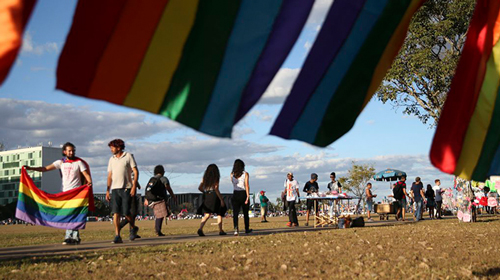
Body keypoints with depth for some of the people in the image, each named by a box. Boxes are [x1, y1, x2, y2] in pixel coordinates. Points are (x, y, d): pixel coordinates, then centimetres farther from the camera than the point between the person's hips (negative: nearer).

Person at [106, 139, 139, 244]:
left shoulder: (128, 156, 0)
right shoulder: (112, 159, 15)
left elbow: (135, 171, -3)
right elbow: (110, 175, 17)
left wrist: (134, 186, -13)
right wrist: (107, 191, 10)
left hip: (126, 188, -4)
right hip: (115, 189, 4)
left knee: (126, 212, -6)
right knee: (116, 212, -6)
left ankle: (133, 228, 23)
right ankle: (117, 236, -6)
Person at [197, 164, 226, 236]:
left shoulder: (205, 177, 9)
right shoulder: (216, 178, -6)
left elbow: (199, 188, 9)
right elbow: (216, 189, -15)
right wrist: (221, 199, -13)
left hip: (206, 197, 4)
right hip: (214, 196, -4)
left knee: (207, 215, 0)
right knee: (219, 214, 13)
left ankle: (200, 228, -22)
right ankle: (220, 231, 14)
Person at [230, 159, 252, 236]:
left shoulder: (232, 174, 4)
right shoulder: (245, 174, -6)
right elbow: (246, 185, -15)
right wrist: (248, 196, -18)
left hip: (235, 194, 2)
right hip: (244, 194, -1)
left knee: (235, 214, -3)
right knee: (245, 213, 14)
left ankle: (236, 229, -22)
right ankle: (247, 229, 27)